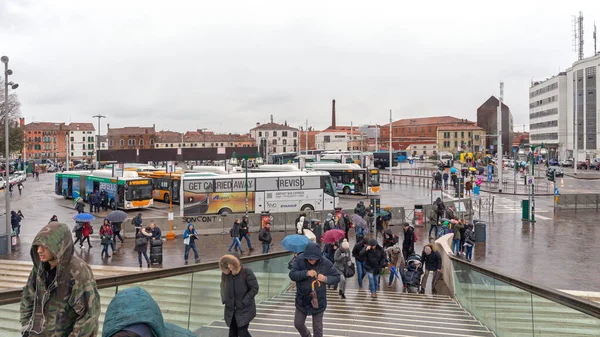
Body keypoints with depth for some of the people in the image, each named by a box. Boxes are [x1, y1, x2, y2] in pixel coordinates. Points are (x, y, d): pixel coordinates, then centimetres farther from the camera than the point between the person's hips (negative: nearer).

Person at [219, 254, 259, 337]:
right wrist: (224, 300, 1)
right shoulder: (225, 274, -3)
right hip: (230, 310, 5)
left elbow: (255, 288, -12)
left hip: (244, 310, -5)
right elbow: (223, 287, 15)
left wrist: (244, 302, -14)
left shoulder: (246, 272, -16)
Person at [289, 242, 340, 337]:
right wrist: (306, 273, -34)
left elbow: (337, 278, -8)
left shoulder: (326, 263, -17)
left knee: (317, 327, 11)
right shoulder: (300, 260, -16)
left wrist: (326, 278, -27)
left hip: (318, 301, -2)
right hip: (302, 300, 2)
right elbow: (292, 275, -20)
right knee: (298, 324, 19)